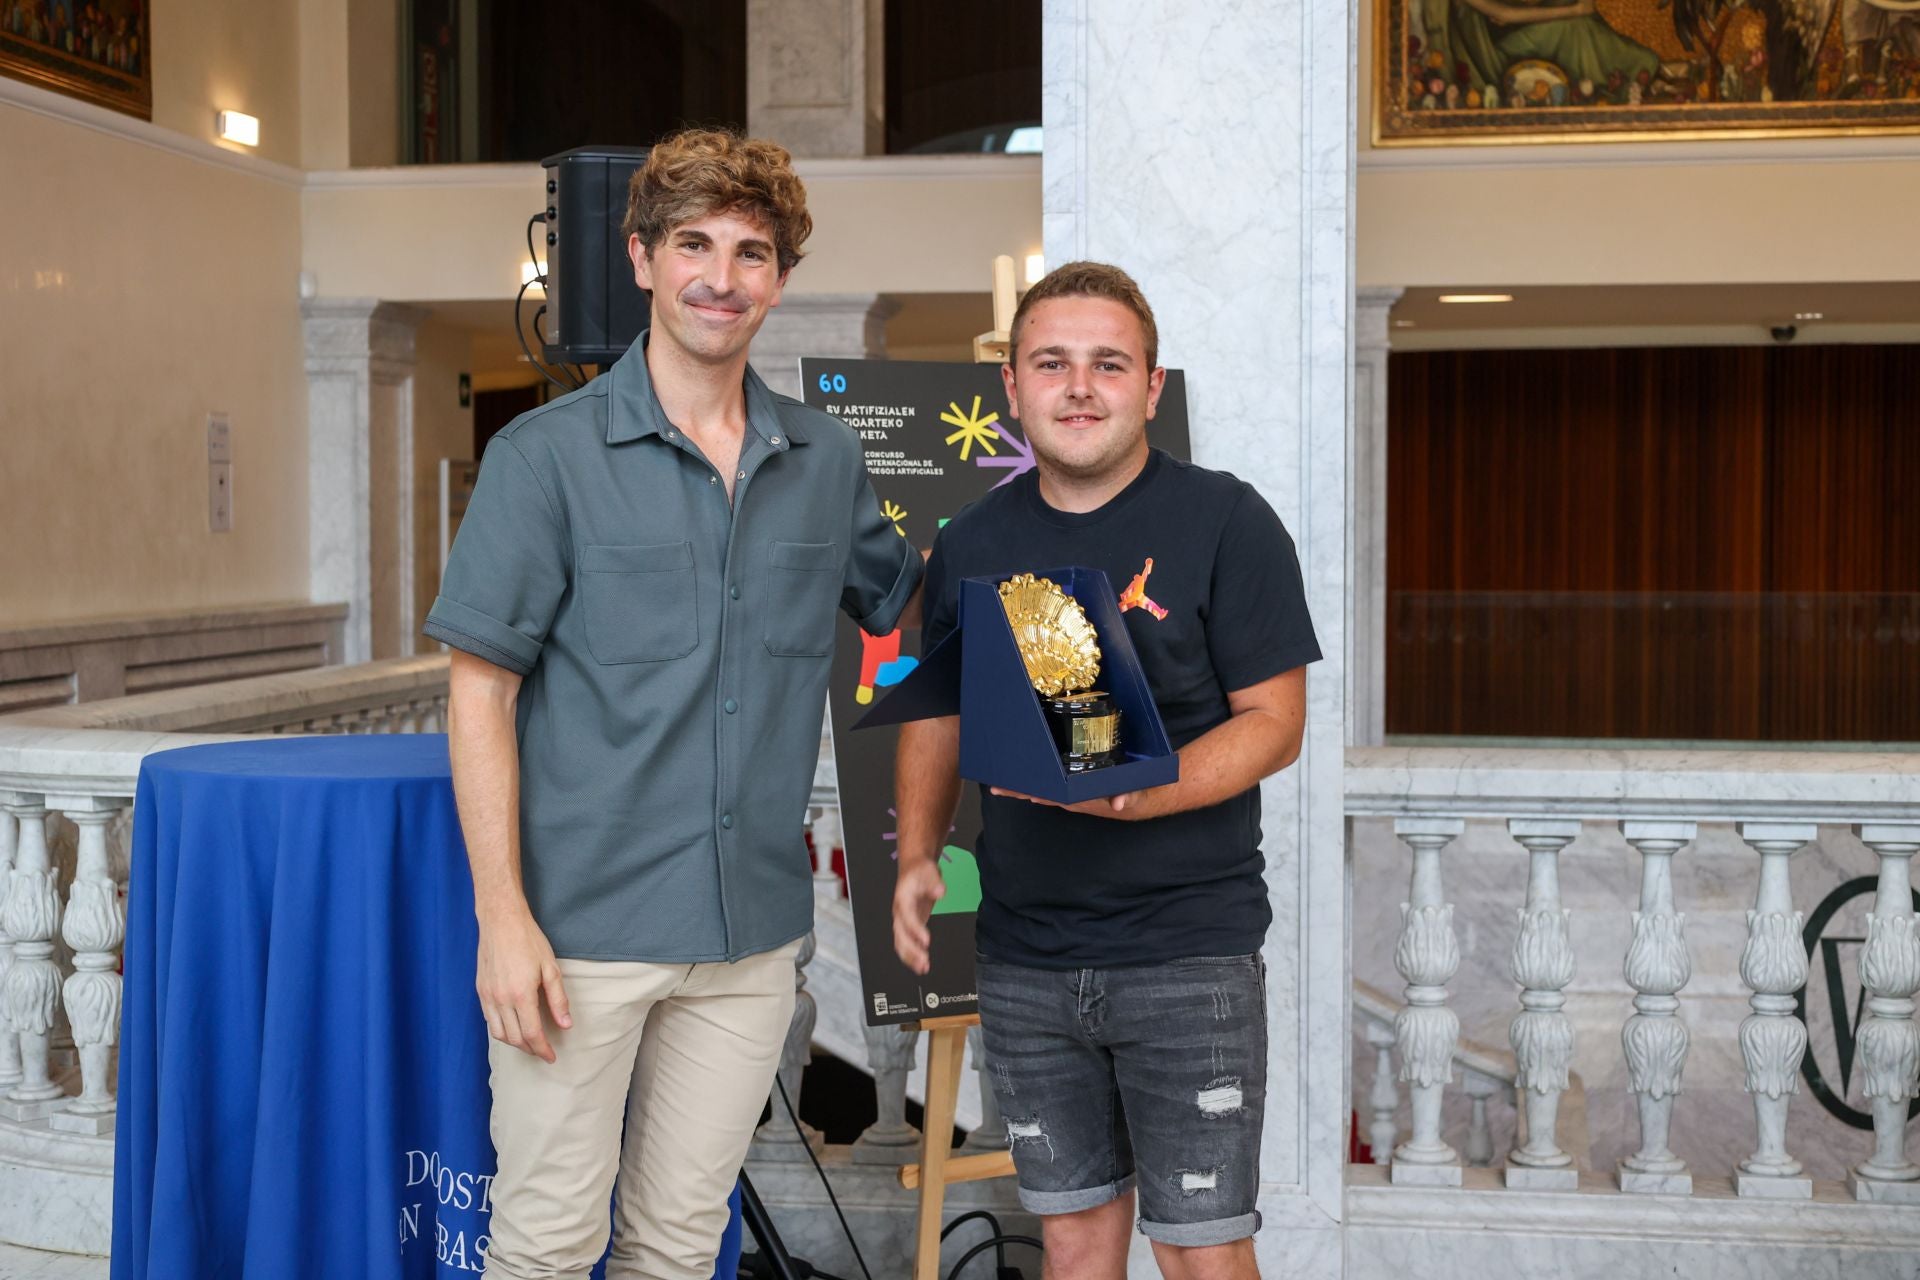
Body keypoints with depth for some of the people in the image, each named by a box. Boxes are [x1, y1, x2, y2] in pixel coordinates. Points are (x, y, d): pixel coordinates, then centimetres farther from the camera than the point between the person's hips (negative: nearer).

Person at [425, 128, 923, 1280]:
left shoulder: (827, 463, 7)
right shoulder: (548, 455, -5)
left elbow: (907, 601, 25)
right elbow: (482, 693, -7)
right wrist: (503, 915, -13)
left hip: (753, 927, 4)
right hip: (584, 925, -4)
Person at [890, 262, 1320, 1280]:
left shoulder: (1225, 522, -6)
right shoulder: (970, 545, 8)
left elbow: (1274, 723, -7)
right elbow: (936, 714, 17)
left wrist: (1136, 794, -22)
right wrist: (917, 856, 2)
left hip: (1189, 952, -4)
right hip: (1024, 958, 4)